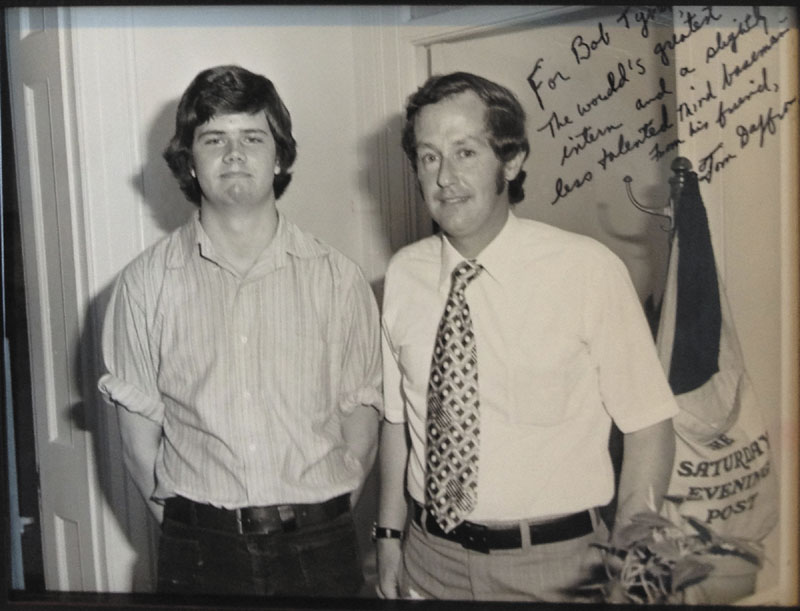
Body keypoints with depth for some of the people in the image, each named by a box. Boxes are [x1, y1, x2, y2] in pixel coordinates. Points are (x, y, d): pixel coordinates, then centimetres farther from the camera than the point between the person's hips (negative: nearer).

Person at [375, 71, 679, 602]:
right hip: (430, 558, 3)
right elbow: (397, 415, 5)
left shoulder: (589, 270, -15)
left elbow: (648, 426, -11)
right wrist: (390, 534, 4)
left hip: (556, 564, -3)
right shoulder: (403, 274, -2)